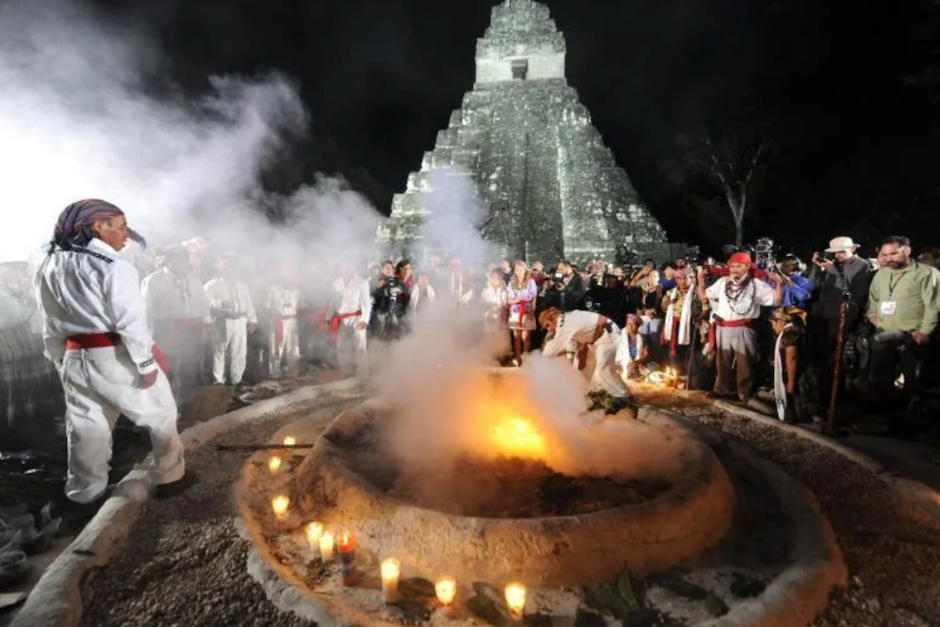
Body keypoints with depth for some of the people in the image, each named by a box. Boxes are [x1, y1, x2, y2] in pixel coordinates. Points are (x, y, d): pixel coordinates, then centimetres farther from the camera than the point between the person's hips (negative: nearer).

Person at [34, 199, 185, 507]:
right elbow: (131, 320, -18)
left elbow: (51, 327, 13)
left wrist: (61, 361, 19)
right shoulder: (111, 265, -14)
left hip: (75, 358, 7)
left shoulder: (47, 269, 10)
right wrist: (146, 363, -14)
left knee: (86, 427, 15)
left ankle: (84, 495, 23)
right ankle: (170, 475, 19)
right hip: (116, 355, -7)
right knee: (159, 413, 10)